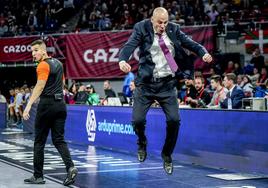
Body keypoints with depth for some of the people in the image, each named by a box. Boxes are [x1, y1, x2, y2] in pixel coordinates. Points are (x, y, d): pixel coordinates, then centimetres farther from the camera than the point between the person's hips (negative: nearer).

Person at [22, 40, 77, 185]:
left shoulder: (43, 65, -11)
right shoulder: (58, 63, 14)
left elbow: (39, 87, -22)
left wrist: (28, 105, -28)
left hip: (47, 104, -7)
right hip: (60, 104, 7)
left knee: (39, 141, 3)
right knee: (59, 140, 7)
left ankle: (38, 176, 8)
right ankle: (70, 167, -13)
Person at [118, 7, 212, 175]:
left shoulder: (173, 29, 3)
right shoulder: (142, 29, -6)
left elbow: (190, 43, -3)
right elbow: (129, 45, -18)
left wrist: (204, 53, -23)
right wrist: (123, 60, -39)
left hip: (167, 84, 2)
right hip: (146, 83, -2)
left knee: (174, 120, -6)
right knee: (138, 120, -5)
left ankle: (167, 155, 18)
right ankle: (142, 143, 31)